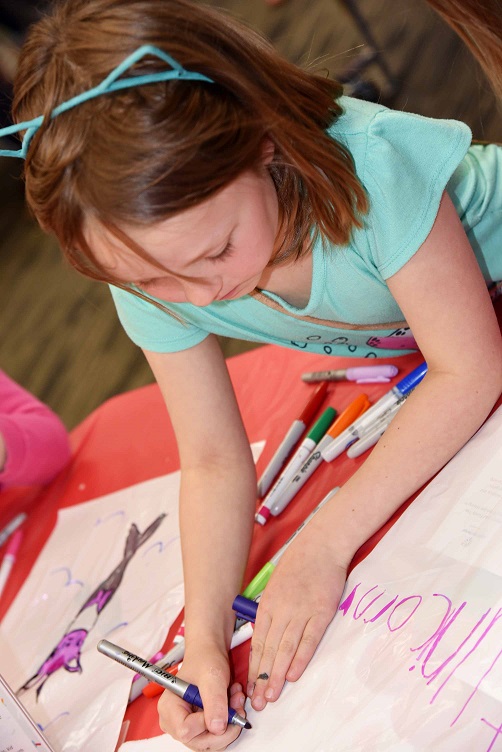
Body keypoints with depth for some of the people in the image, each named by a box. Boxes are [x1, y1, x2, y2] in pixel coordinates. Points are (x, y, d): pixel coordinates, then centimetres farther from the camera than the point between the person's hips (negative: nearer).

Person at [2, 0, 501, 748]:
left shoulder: (369, 164, -41)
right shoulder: (149, 275, -25)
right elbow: (214, 462, -17)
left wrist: (327, 541, -38)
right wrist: (205, 637, -29)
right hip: (400, 358, 3)